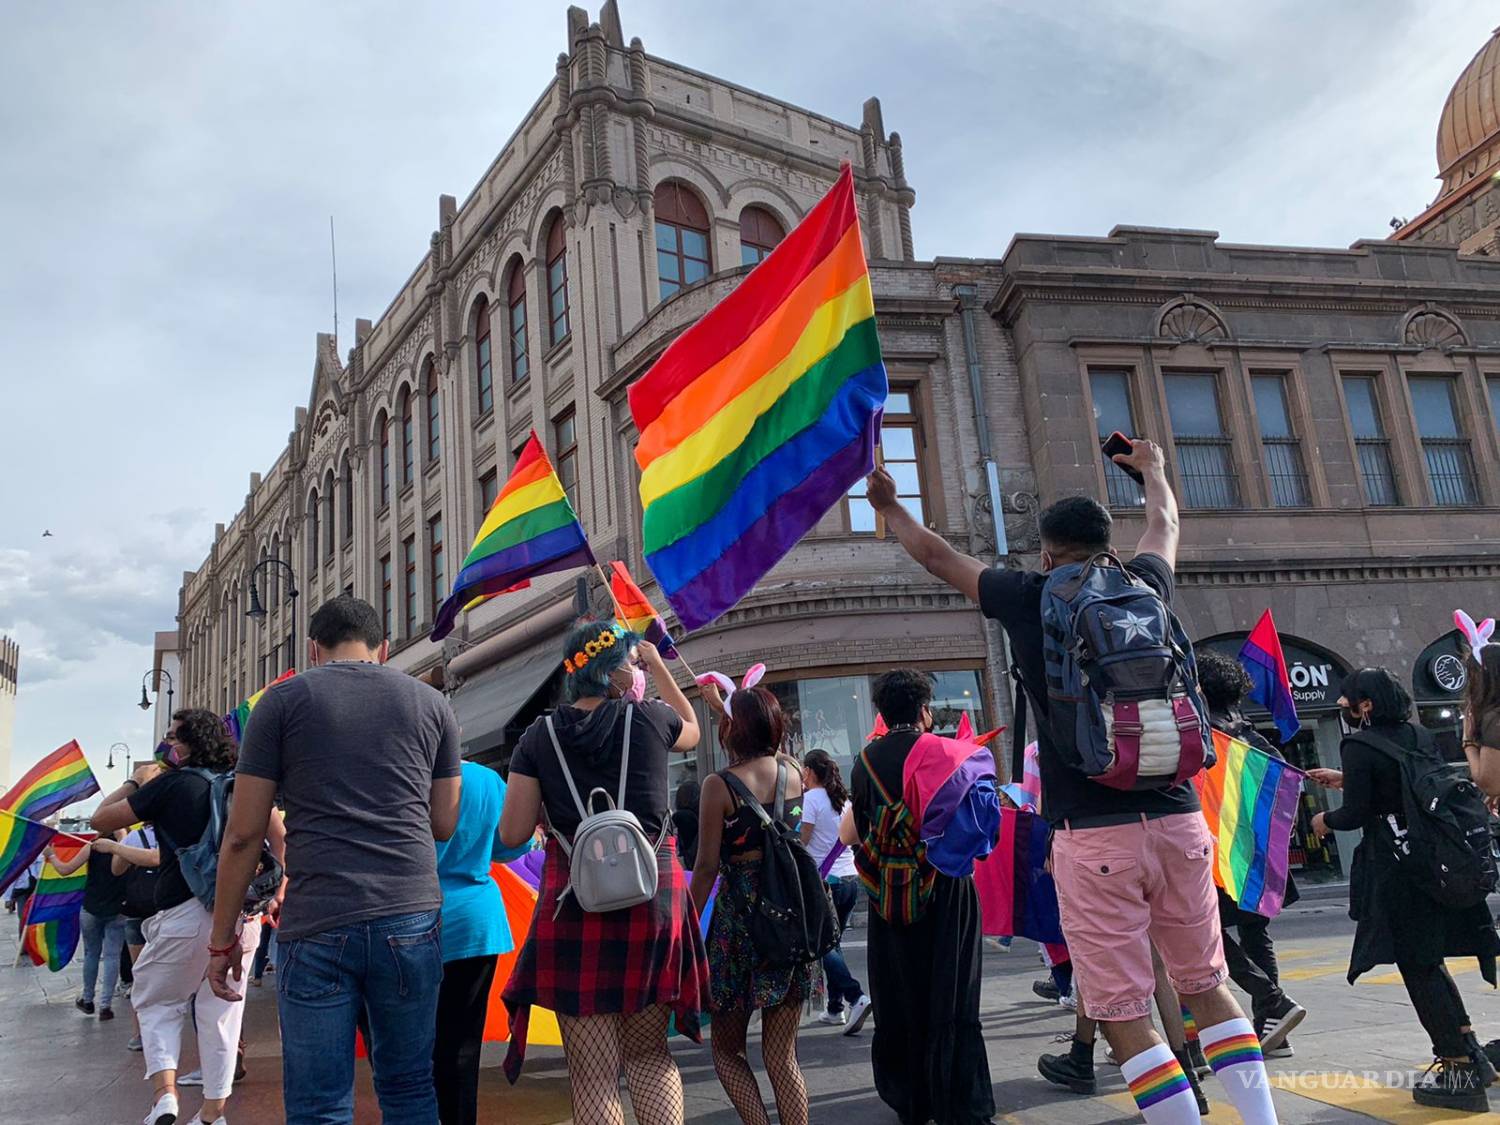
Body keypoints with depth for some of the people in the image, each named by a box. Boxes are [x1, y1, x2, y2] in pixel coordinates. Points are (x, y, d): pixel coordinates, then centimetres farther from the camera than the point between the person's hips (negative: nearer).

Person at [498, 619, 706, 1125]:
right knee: (649, 1054, 18)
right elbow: (691, 729, 22)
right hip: (653, 899, 1)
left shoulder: (539, 736, -1)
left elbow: (513, 834, -1)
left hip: (576, 905, 0)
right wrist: (659, 665, 26)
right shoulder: (650, 718, -2)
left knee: (593, 1075, 6)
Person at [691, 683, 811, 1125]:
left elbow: (707, 867, -11)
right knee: (782, 1056, 11)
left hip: (741, 919, -4)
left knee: (728, 1048, 14)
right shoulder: (793, 773, 3)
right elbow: (766, 746, 25)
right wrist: (721, 703, 36)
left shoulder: (719, 785, -11)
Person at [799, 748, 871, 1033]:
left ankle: (856, 997, -17)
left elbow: (801, 840, -13)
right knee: (833, 942, 15)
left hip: (824, 881, -7)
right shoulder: (844, 798, 11)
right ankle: (835, 1008, 17)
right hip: (850, 879, 7)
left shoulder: (812, 797, -9)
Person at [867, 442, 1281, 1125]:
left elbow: (934, 555, 16)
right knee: (1206, 988, 18)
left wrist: (887, 505, 33)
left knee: (1123, 1014, 2)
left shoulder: (1027, 599, 0)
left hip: (1093, 837, -4)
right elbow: (1163, 522, 32)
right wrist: (1151, 468, 52)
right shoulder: (1142, 586, 9)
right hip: (1178, 819, 5)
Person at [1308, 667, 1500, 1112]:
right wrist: (1347, 780, 27)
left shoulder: (1358, 746, -13)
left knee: (1417, 966, 1)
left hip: (1394, 869, -8)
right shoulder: (1419, 735, 9)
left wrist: (1326, 820, 6)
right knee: (1427, 959, 20)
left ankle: (1458, 1069, 2)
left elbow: (1356, 813, -14)